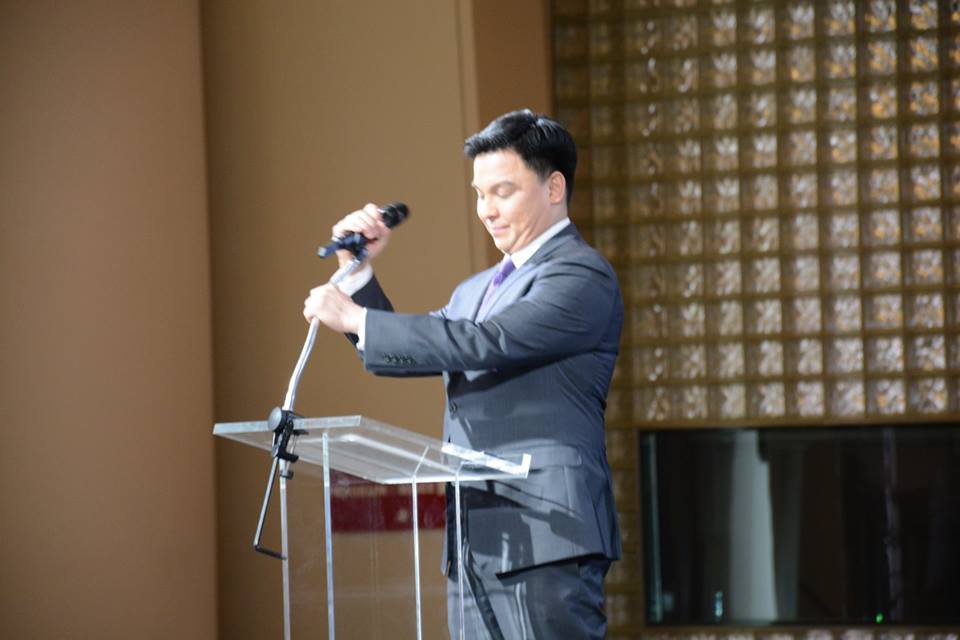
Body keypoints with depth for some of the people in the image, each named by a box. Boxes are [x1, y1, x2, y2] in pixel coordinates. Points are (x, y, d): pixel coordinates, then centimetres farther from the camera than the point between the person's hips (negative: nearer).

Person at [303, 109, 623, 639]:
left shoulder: (582, 276, -7)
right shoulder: (477, 290, 22)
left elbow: (483, 342, -18)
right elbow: (400, 354, 28)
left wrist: (356, 318, -15)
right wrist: (359, 272, 13)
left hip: (545, 537, -8)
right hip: (476, 543, 8)